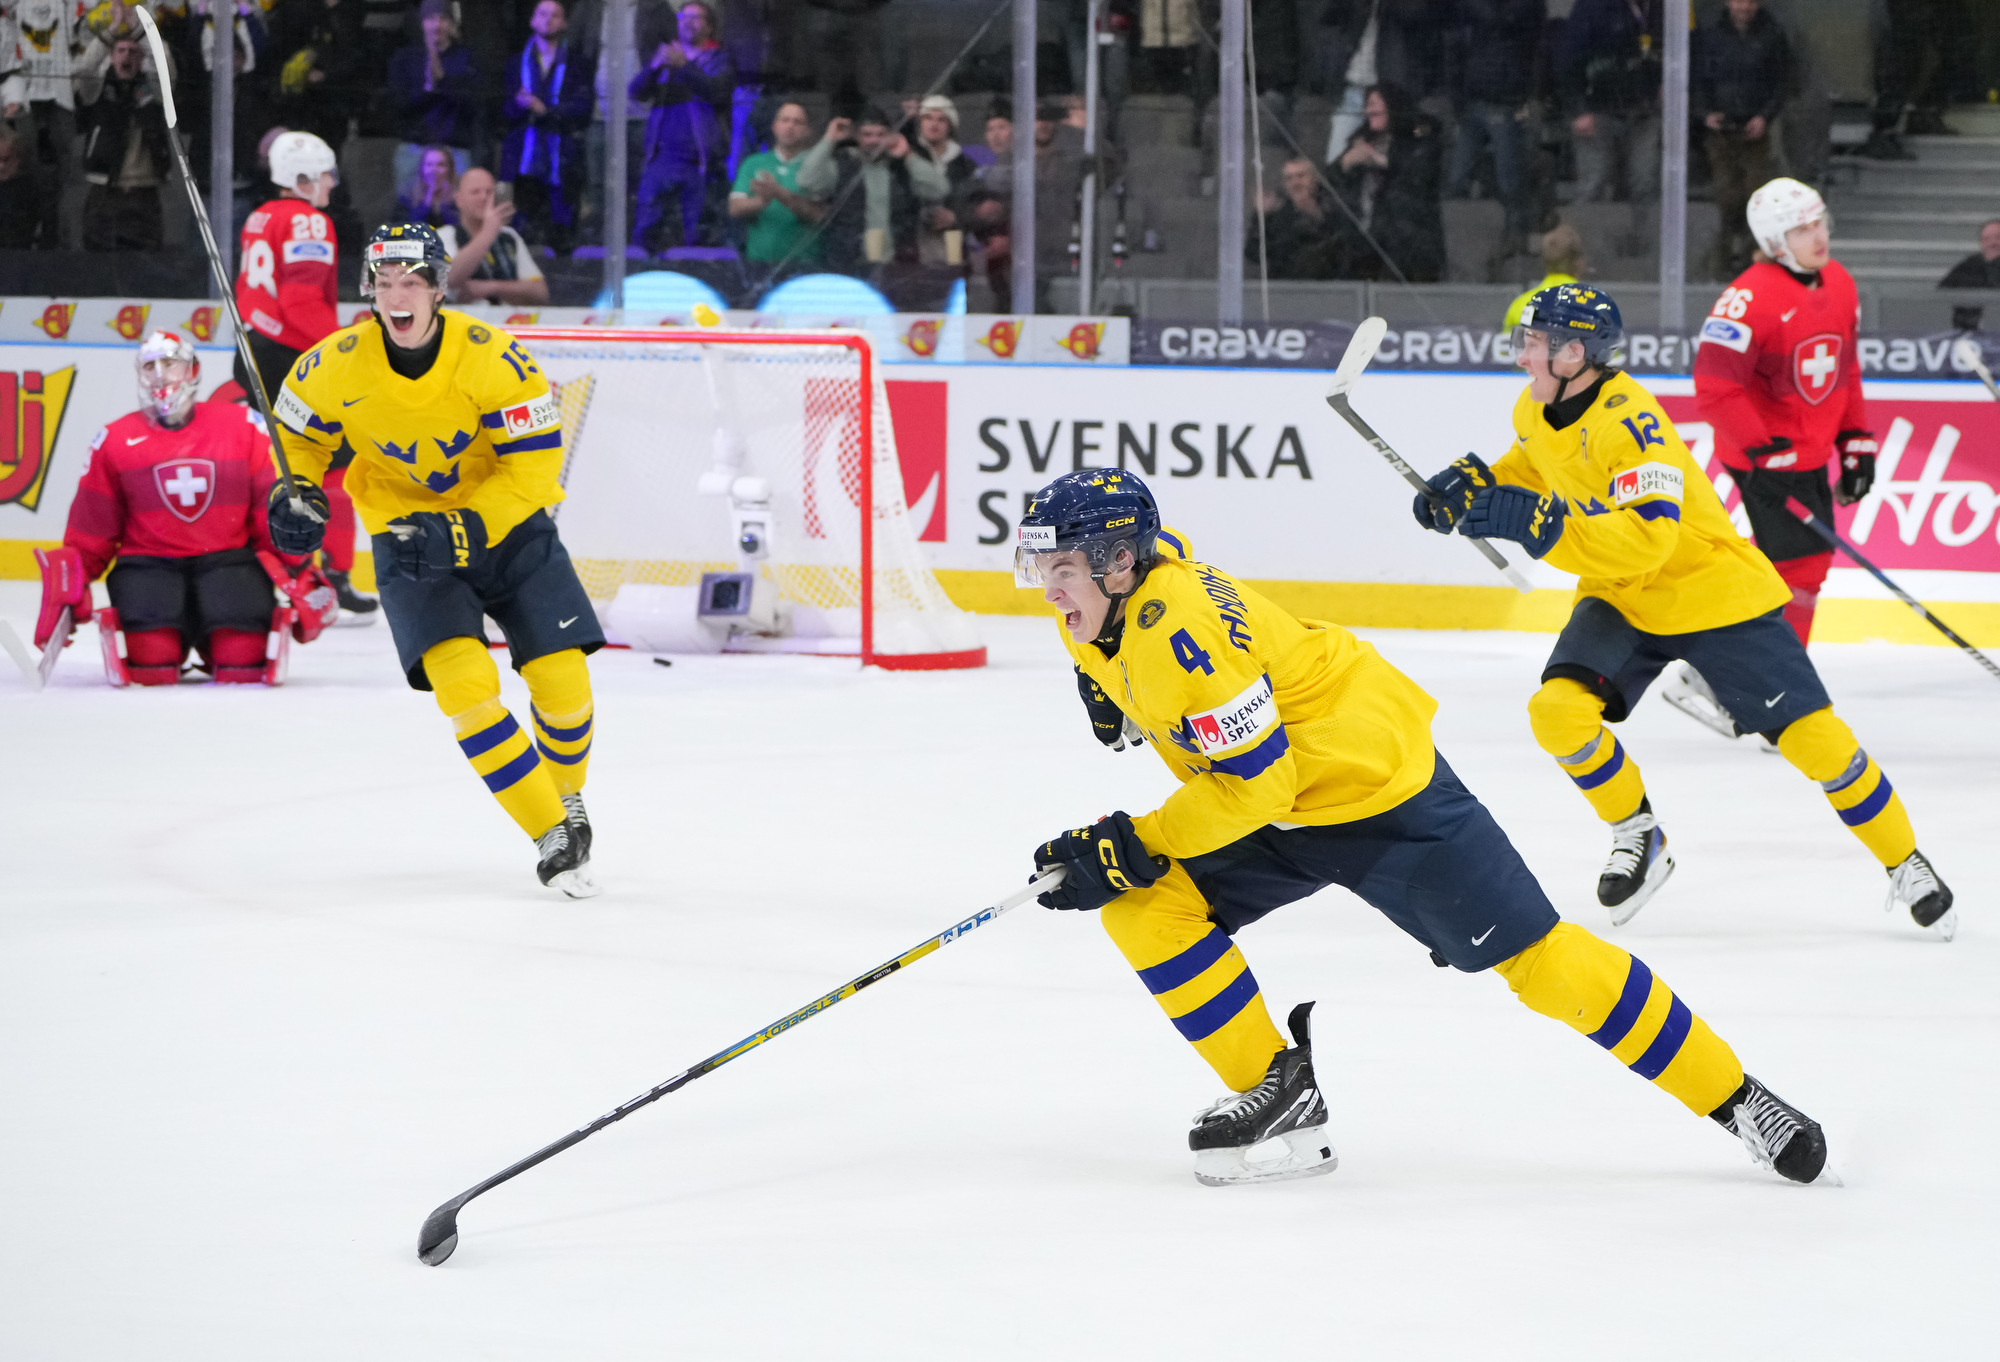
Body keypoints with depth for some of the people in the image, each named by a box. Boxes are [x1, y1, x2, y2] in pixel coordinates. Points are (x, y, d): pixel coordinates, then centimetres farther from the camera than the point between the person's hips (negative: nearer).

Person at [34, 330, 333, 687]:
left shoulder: (243, 427, 4)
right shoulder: (116, 441, 6)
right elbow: (90, 533, 11)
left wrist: (299, 572, 0)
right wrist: (68, 582, 0)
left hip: (227, 560, 0)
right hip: (148, 563, 0)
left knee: (243, 661, -22)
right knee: (151, 665, -25)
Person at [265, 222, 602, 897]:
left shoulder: (494, 359, -23)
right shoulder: (337, 366, -16)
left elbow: (533, 469, -21)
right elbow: (299, 431, 5)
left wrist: (466, 529, -31)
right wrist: (296, 490, -13)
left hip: (507, 526, 0)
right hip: (409, 536, 0)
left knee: (561, 680, -6)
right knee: (463, 681, -21)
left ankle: (567, 799, 27)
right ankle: (553, 837, -11)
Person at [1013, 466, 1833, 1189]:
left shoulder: (1174, 632, -30)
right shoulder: (1114, 590, -4)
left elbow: (1256, 783, -29)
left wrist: (1135, 846, -28)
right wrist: (1113, 691, 12)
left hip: (1378, 786, -9)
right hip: (1285, 811, 9)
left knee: (1533, 957, -6)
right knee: (1145, 908, -9)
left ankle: (1734, 1099, 5)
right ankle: (1279, 1091, 0)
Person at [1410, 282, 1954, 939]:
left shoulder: (1629, 422, -31)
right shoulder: (1535, 412, -4)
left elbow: (1646, 537, -41)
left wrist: (1537, 523, -47)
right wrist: (1471, 484, 1)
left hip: (1711, 587, -7)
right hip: (1618, 598, 7)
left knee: (1812, 736, -8)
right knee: (1558, 711, -18)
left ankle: (1906, 865, 13)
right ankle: (1638, 835, 6)